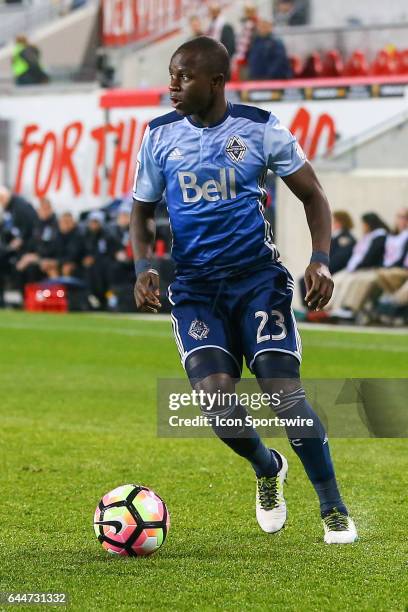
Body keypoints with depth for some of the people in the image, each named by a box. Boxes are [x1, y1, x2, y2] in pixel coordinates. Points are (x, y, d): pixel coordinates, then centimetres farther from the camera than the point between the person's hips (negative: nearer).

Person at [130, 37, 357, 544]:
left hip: (257, 277, -2)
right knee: (216, 403, -16)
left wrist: (321, 260, -11)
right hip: (194, 287, 2)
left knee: (285, 393, -14)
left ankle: (334, 510, 4)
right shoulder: (159, 136, 3)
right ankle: (267, 469, 18)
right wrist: (143, 267, -5)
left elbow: (312, 196, 5)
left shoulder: (260, 129, -4)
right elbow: (142, 211, 14)